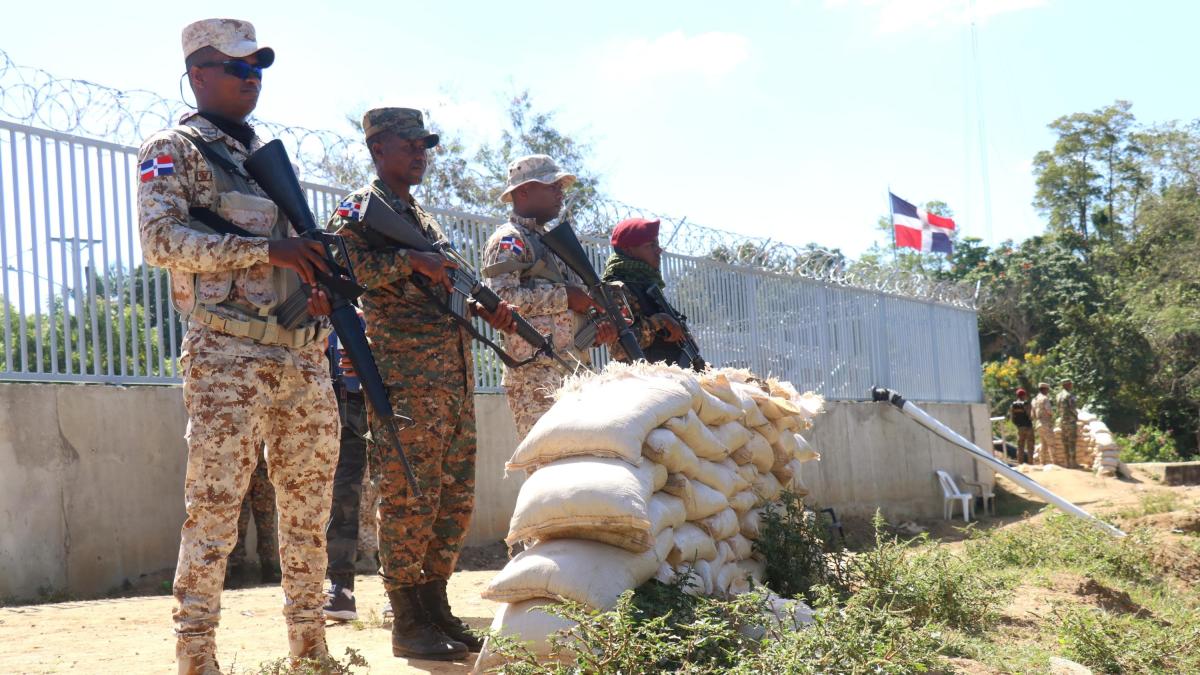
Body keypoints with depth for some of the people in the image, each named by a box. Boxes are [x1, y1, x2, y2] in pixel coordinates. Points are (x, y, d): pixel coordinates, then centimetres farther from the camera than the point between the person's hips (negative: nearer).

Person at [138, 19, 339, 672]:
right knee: (213, 505, -8)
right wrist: (266, 250, -19)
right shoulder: (174, 149, 3)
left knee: (309, 505, 8)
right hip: (228, 355, -7)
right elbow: (161, 238, -12)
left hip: (304, 354, 7)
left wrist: (323, 284, 1)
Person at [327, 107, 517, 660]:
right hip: (405, 373, -8)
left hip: (455, 375, 9)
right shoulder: (360, 208, 1)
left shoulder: (425, 220, 25)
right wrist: (410, 260, -25)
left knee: (455, 499, 9)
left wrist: (485, 308, 7)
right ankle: (408, 623, 1)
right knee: (410, 497, -6)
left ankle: (436, 607, 19)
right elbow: (343, 262, -17)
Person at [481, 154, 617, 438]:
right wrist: (564, 295, -12)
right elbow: (500, 299, -18)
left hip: (574, 374, 9)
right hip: (537, 377, -9)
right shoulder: (508, 240, -2)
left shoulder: (550, 243, 26)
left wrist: (598, 330, 9)